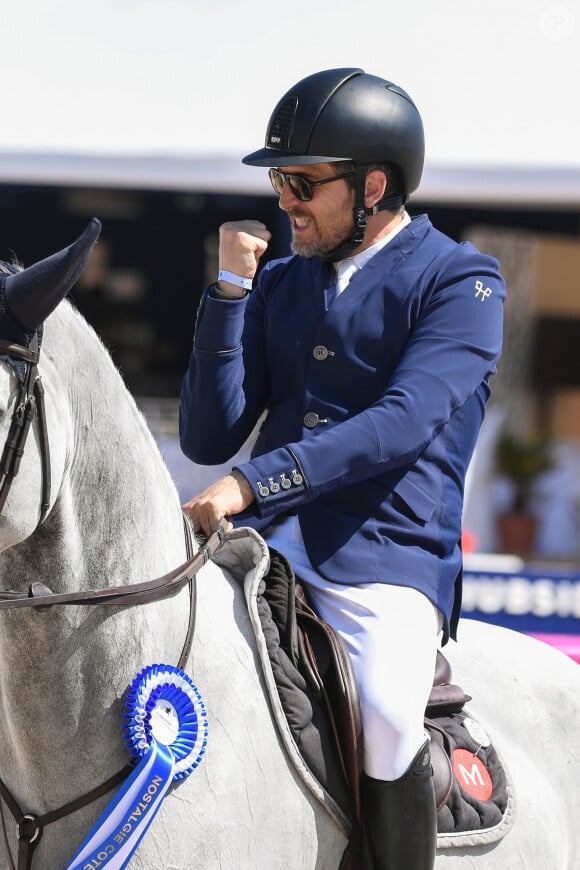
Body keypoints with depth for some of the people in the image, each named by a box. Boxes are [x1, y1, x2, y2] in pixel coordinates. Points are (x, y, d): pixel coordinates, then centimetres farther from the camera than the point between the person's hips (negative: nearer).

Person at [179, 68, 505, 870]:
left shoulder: (459, 283, 0)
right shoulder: (280, 282, 17)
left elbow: (404, 423, -16)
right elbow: (209, 439, 11)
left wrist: (255, 482, -25)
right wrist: (230, 289, 2)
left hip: (391, 558, -5)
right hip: (265, 546, 5)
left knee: (386, 715, -32)